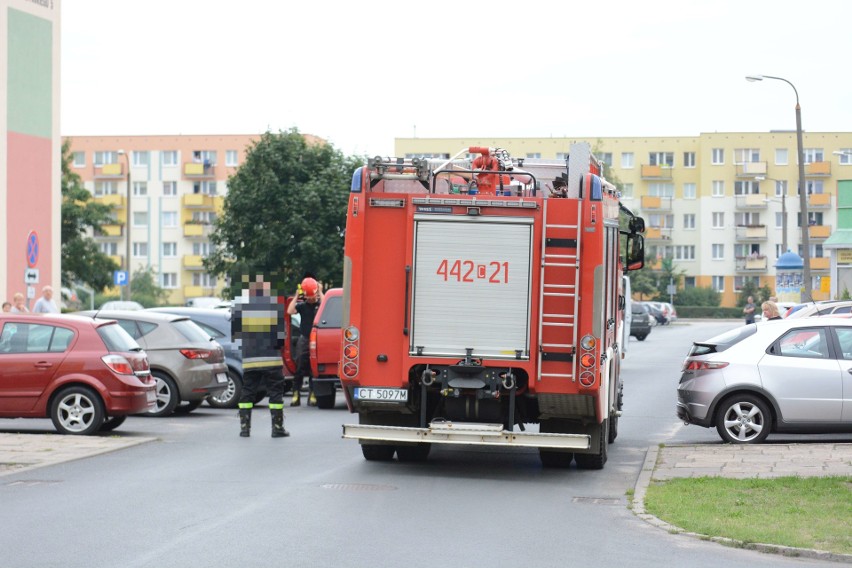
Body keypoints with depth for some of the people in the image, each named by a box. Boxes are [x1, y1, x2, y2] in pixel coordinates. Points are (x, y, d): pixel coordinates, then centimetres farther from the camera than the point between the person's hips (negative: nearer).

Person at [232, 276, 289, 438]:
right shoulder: (276, 306, -4)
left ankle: (244, 427, 6)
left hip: (249, 358, 2)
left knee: (247, 392, 11)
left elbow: (235, 332, 5)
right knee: (275, 392, 5)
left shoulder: (240, 307, 0)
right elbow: (282, 332, -2)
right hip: (272, 358, -2)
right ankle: (277, 428, 3)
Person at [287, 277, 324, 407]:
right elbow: (290, 311, -6)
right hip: (304, 339, 2)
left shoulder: (320, 304, 5)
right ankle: (296, 395, 3)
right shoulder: (302, 305, 9)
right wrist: (296, 296, -4)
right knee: (300, 368, 1)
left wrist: (320, 293, -11)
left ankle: (312, 395, 4)